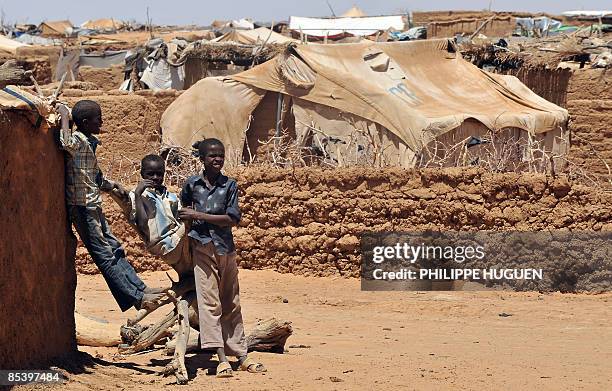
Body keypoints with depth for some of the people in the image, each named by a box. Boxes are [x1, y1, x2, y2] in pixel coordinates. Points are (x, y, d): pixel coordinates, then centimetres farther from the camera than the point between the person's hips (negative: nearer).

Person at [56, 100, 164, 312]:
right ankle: (136, 297, -3)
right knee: (105, 256, -4)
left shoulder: (88, 142, 13)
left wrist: (113, 186, 24)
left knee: (114, 249, 15)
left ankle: (141, 289, 22)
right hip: (83, 208, -10)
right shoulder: (77, 140, -16)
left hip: (93, 207, 10)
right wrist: (64, 116, -31)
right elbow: (66, 143, -43)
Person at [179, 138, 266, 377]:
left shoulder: (230, 185, 2)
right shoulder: (192, 184, 4)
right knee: (209, 302, -9)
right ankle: (221, 358, -13)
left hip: (226, 247, 1)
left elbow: (233, 218, -7)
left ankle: (241, 355, 14)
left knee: (231, 304, 9)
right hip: (202, 247, -1)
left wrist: (197, 215, -11)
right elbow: (183, 209, 24)